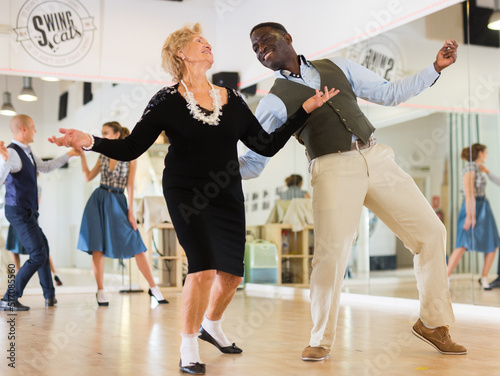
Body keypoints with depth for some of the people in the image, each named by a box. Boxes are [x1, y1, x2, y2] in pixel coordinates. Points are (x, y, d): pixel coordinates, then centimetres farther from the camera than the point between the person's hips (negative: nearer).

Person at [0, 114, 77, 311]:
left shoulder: (27, 153, 11)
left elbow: (46, 167, 30)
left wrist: (68, 155, 39)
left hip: (28, 212, 10)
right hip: (19, 212, -10)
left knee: (43, 249, 20)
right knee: (38, 255, -14)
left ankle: (50, 295, 35)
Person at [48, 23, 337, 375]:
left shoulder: (231, 99, 4)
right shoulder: (168, 100, -7)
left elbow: (267, 145, 3)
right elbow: (130, 148, -10)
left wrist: (305, 110, 0)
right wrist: (90, 141, -27)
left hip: (227, 194, 5)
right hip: (186, 193, -4)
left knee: (232, 272, 8)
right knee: (204, 268, -19)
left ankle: (211, 325, 39)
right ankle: (189, 348, 2)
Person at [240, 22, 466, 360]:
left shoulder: (337, 66, 17)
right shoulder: (275, 101, 8)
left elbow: (389, 94, 18)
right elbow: (253, 162, 6)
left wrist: (436, 67, 11)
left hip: (377, 158, 4)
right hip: (334, 169, -4)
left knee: (431, 232, 1)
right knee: (332, 252, -19)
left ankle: (433, 323, 18)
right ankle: (321, 340, 4)